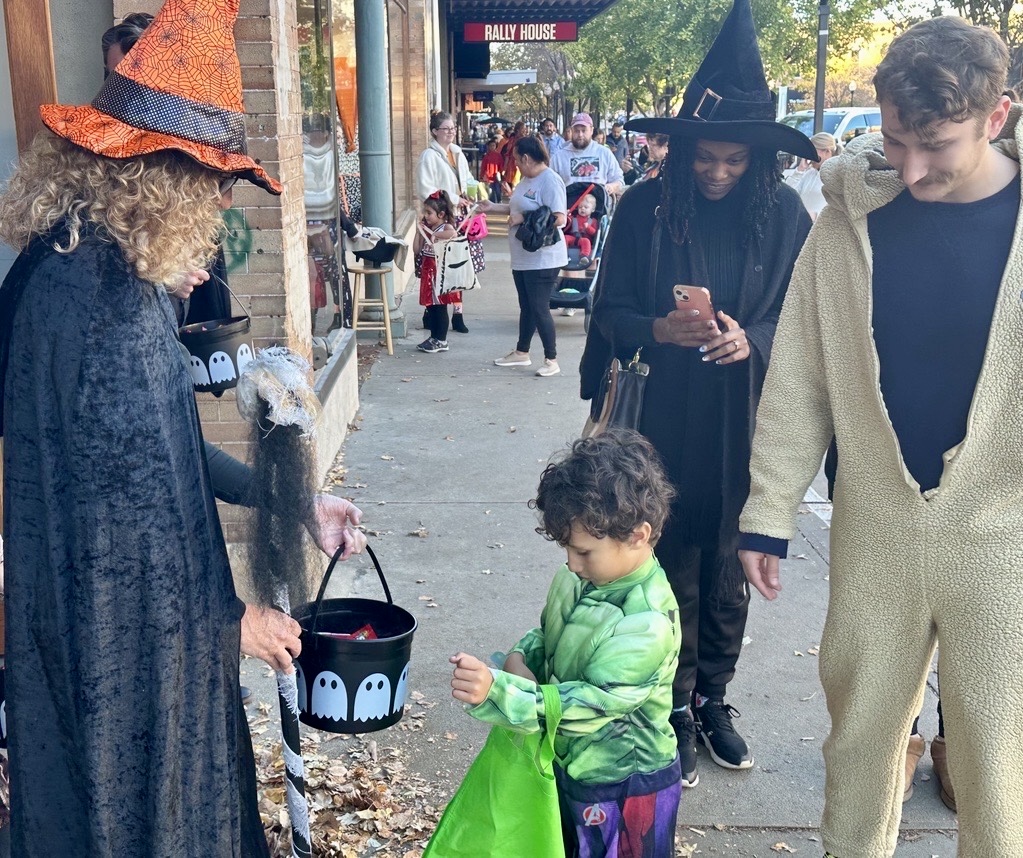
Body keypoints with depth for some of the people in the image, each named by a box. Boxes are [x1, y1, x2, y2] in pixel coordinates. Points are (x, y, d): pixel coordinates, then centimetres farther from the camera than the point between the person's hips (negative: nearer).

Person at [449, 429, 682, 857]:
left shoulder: (647, 627, -31)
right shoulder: (581, 580, -8)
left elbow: (581, 706, -33)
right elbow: (547, 634, 10)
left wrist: (496, 691, -44)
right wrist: (520, 657, -13)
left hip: (623, 787, -7)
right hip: (567, 764, 7)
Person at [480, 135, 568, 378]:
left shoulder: (550, 180, -19)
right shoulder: (528, 179, 11)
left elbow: (560, 219, -26)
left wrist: (523, 219, -21)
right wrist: (493, 207, 15)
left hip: (542, 258, -10)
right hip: (523, 257, 10)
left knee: (539, 309, -4)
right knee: (526, 307, 19)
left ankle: (551, 360, 7)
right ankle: (521, 353, 32)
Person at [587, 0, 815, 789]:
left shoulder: (783, 212, -3)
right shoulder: (645, 208, -5)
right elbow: (612, 311, -2)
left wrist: (752, 340, -19)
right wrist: (660, 329, -23)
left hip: (746, 425, 1)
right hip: (667, 424, -1)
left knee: (728, 568, 12)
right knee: (672, 567, 7)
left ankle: (714, 699, 31)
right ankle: (675, 710, 24)